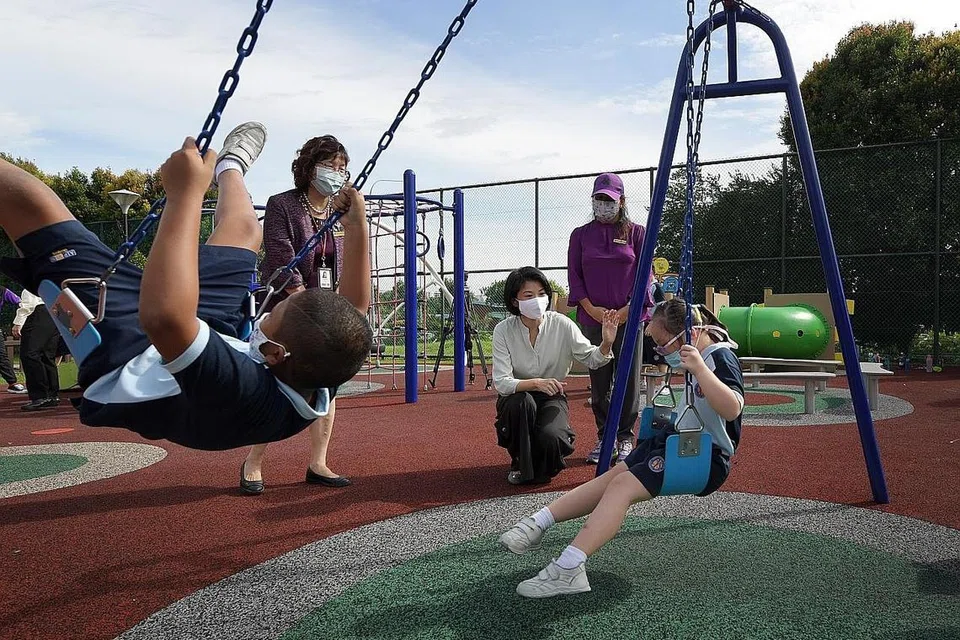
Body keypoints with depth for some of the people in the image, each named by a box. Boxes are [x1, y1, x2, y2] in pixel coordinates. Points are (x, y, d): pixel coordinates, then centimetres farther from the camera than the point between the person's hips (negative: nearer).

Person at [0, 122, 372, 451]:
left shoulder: (241, 394, -45)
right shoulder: (321, 385, -24)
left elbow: (163, 315, -59)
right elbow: (355, 308, -6)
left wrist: (186, 193, -53)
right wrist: (357, 230, -10)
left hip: (125, 364, -6)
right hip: (208, 333, 6)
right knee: (244, 228, 18)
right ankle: (230, 167, 52)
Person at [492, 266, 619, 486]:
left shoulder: (561, 324, -14)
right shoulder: (503, 330, -17)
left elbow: (591, 359, -11)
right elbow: (501, 382, -23)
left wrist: (606, 344, -34)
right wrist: (535, 383, -40)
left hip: (552, 397, 0)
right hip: (516, 400, 0)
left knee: (551, 437, -29)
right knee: (522, 402, -35)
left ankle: (542, 468, 10)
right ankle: (520, 464, -6)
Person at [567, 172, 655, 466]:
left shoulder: (636, 232, 7)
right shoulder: (580, 235, 10)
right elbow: (574, 274, 6)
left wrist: (627, 309, -11)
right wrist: (590, 308, -8)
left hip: (629, 317, -1)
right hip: (593, 318, 1)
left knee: (629, 378, 1)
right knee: (599, 381, 5)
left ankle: (625, 438, 12)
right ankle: (603, 437, 15)